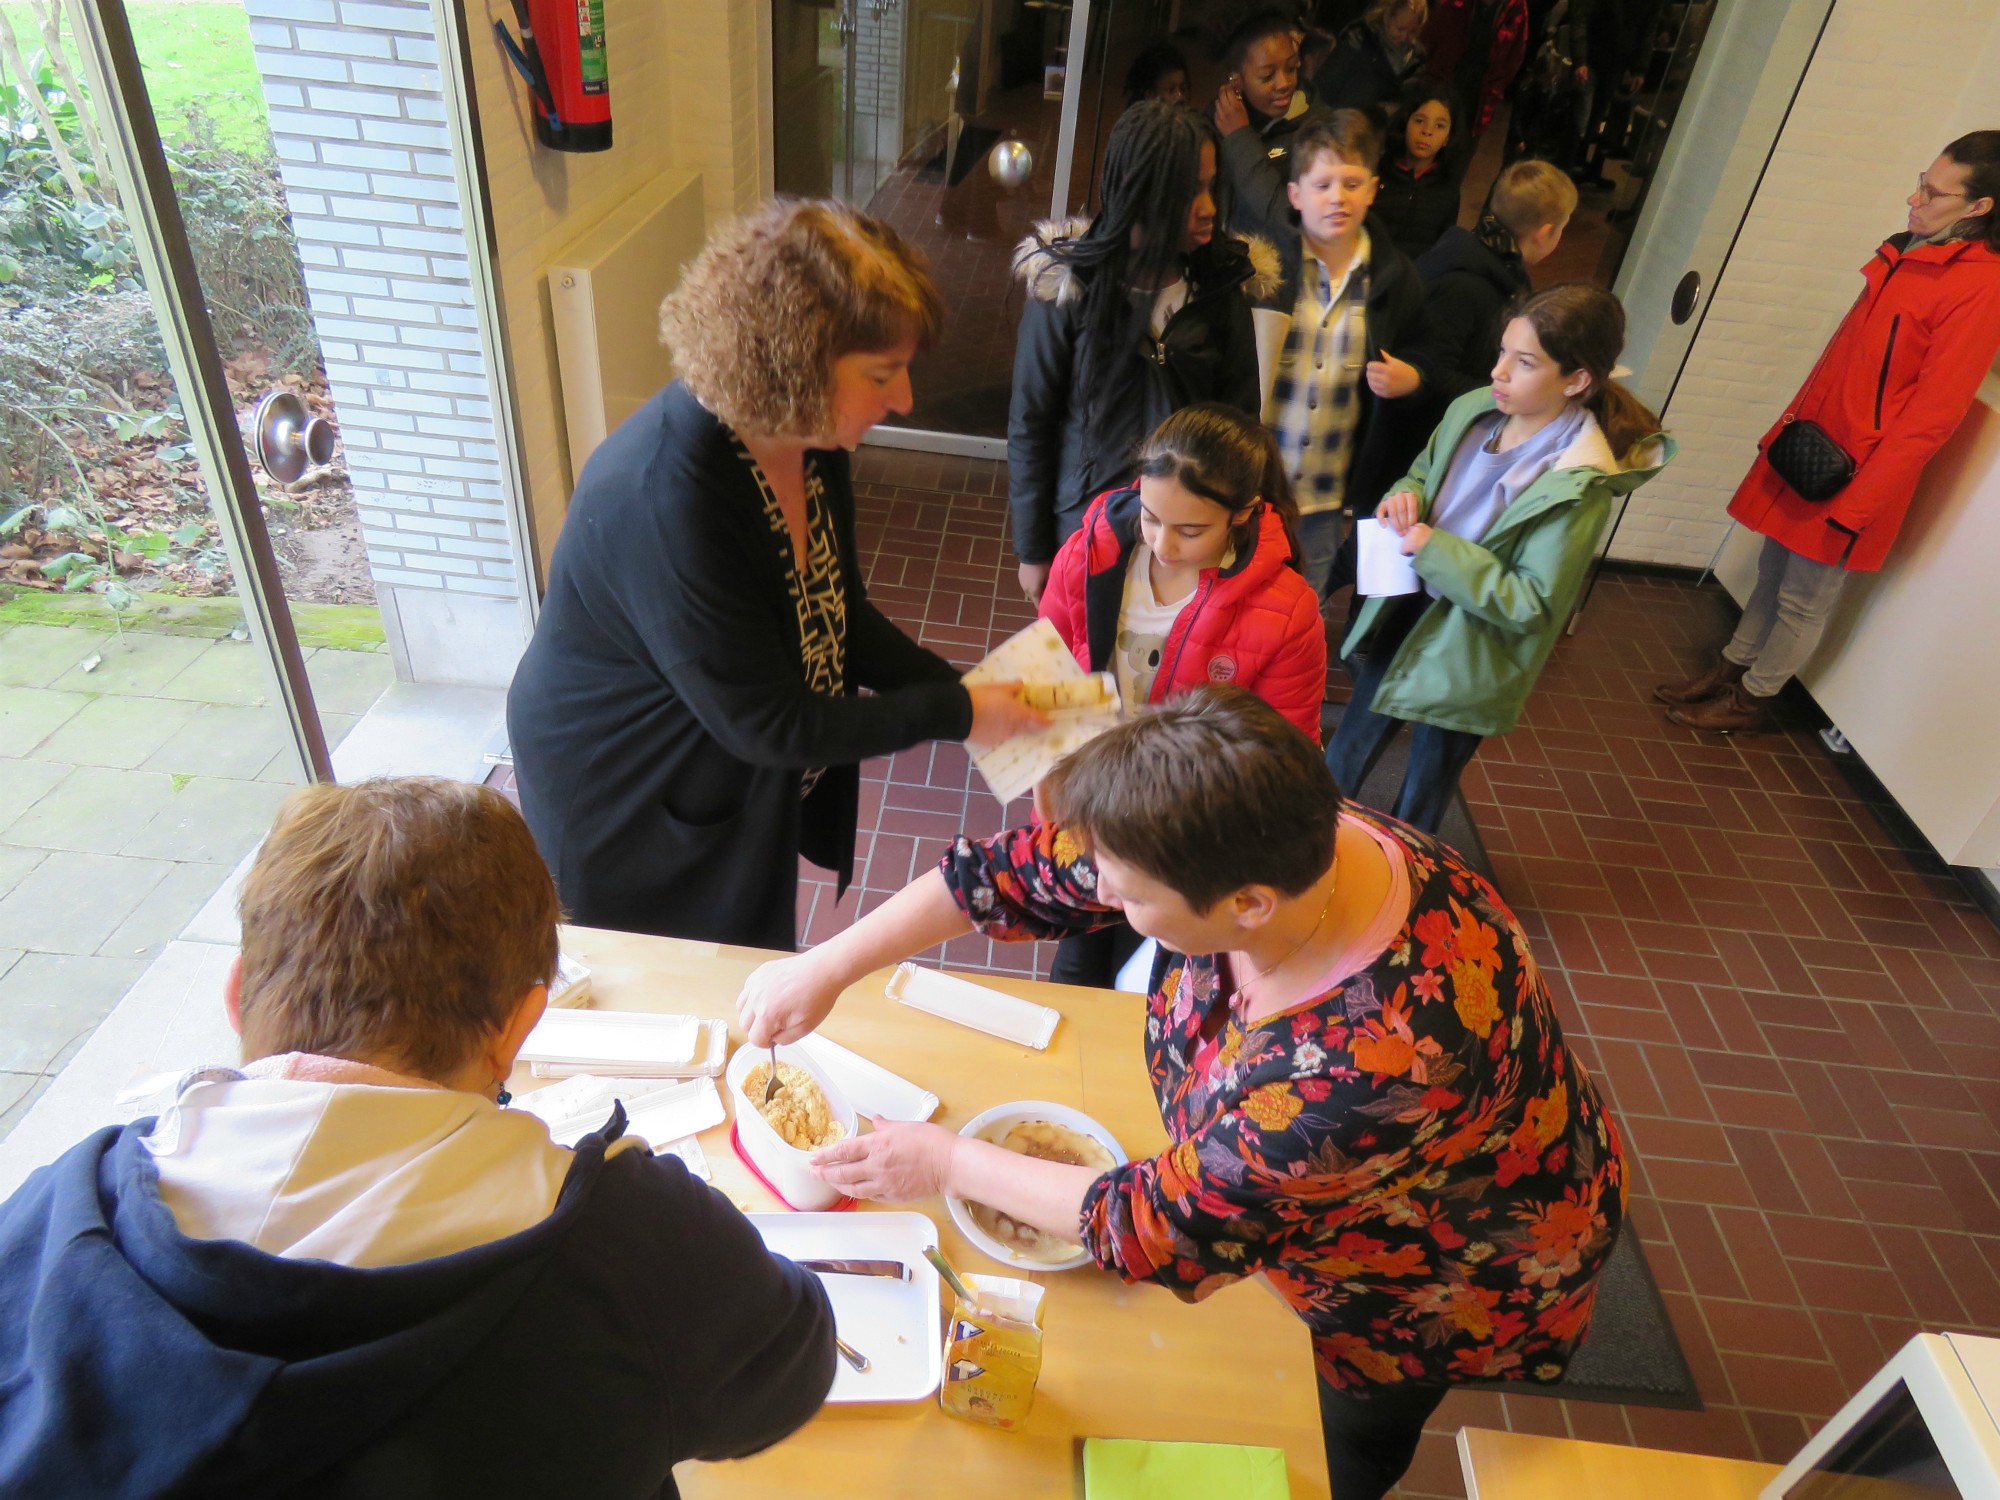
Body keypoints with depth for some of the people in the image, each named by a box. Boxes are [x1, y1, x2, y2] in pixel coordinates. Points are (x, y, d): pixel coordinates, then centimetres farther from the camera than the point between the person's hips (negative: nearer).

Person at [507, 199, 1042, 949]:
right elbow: (768, 723, -30)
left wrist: (958, 686, -12)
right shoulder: (663, 500, -37)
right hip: (632, 812, -7)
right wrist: (954, 714, -25)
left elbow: (841, 615, 1)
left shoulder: (810, 437, -11)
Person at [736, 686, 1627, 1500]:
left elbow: (1162, 1229, -32)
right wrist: (829, 965, -17)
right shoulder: (1263, 843, -29)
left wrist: (949, 1163, -21)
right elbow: (1023, 871, -17)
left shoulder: (1367, 1062, -48)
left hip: (1449, 1283, -5)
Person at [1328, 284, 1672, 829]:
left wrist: (1435, 550, -28)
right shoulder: (1474, 410, -7)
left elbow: (1533, 604, -23)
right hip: (1403, 619, 6)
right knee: (1341, 762, 22)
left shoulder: (1578, 486, -25)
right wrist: (1404, 497, -13)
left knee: (1419, 805, 17)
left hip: (1466, 659, -6)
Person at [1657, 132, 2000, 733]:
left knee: (1804, 599, 7)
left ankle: (1751, 700, 23)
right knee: (1774, 569, 19)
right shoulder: (1909, 252, 4)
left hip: (1855, 474, -7)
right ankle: (1729, 670, 34)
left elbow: (1930, 418, -20)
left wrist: (1855, 504, -20)